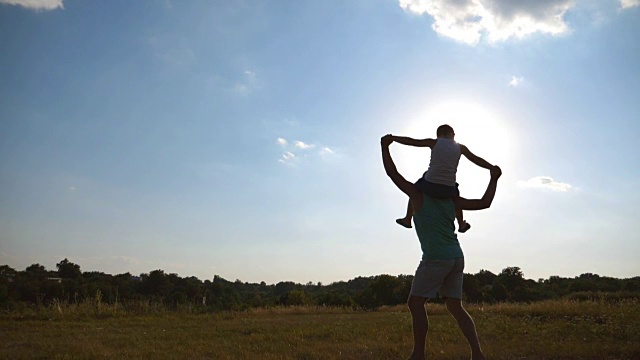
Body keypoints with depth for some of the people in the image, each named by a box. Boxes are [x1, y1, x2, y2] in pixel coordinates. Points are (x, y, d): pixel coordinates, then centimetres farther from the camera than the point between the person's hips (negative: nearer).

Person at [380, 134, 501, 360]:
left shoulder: (419, 194, 0)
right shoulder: (451, 199, 14)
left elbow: (392, 173, 2)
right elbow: (484, 203, 13)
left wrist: (385, 146, 11)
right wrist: (494, 179, 25)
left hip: (436, 258, -7)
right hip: (456, 258, 7)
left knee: (415, 304, -2)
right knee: (455, 308, 12)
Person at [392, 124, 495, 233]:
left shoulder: (434, 142, 2)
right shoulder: (460, 147, 8)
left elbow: (410, 141, 2)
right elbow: (477, 160, 16)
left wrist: (392, 138, 13)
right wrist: (493, 168, 30)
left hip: (430, 185, -2)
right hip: (447, 189, 2)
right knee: (455, 197, 37)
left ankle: (407, 219, 40)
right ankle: (462, 225, 51)